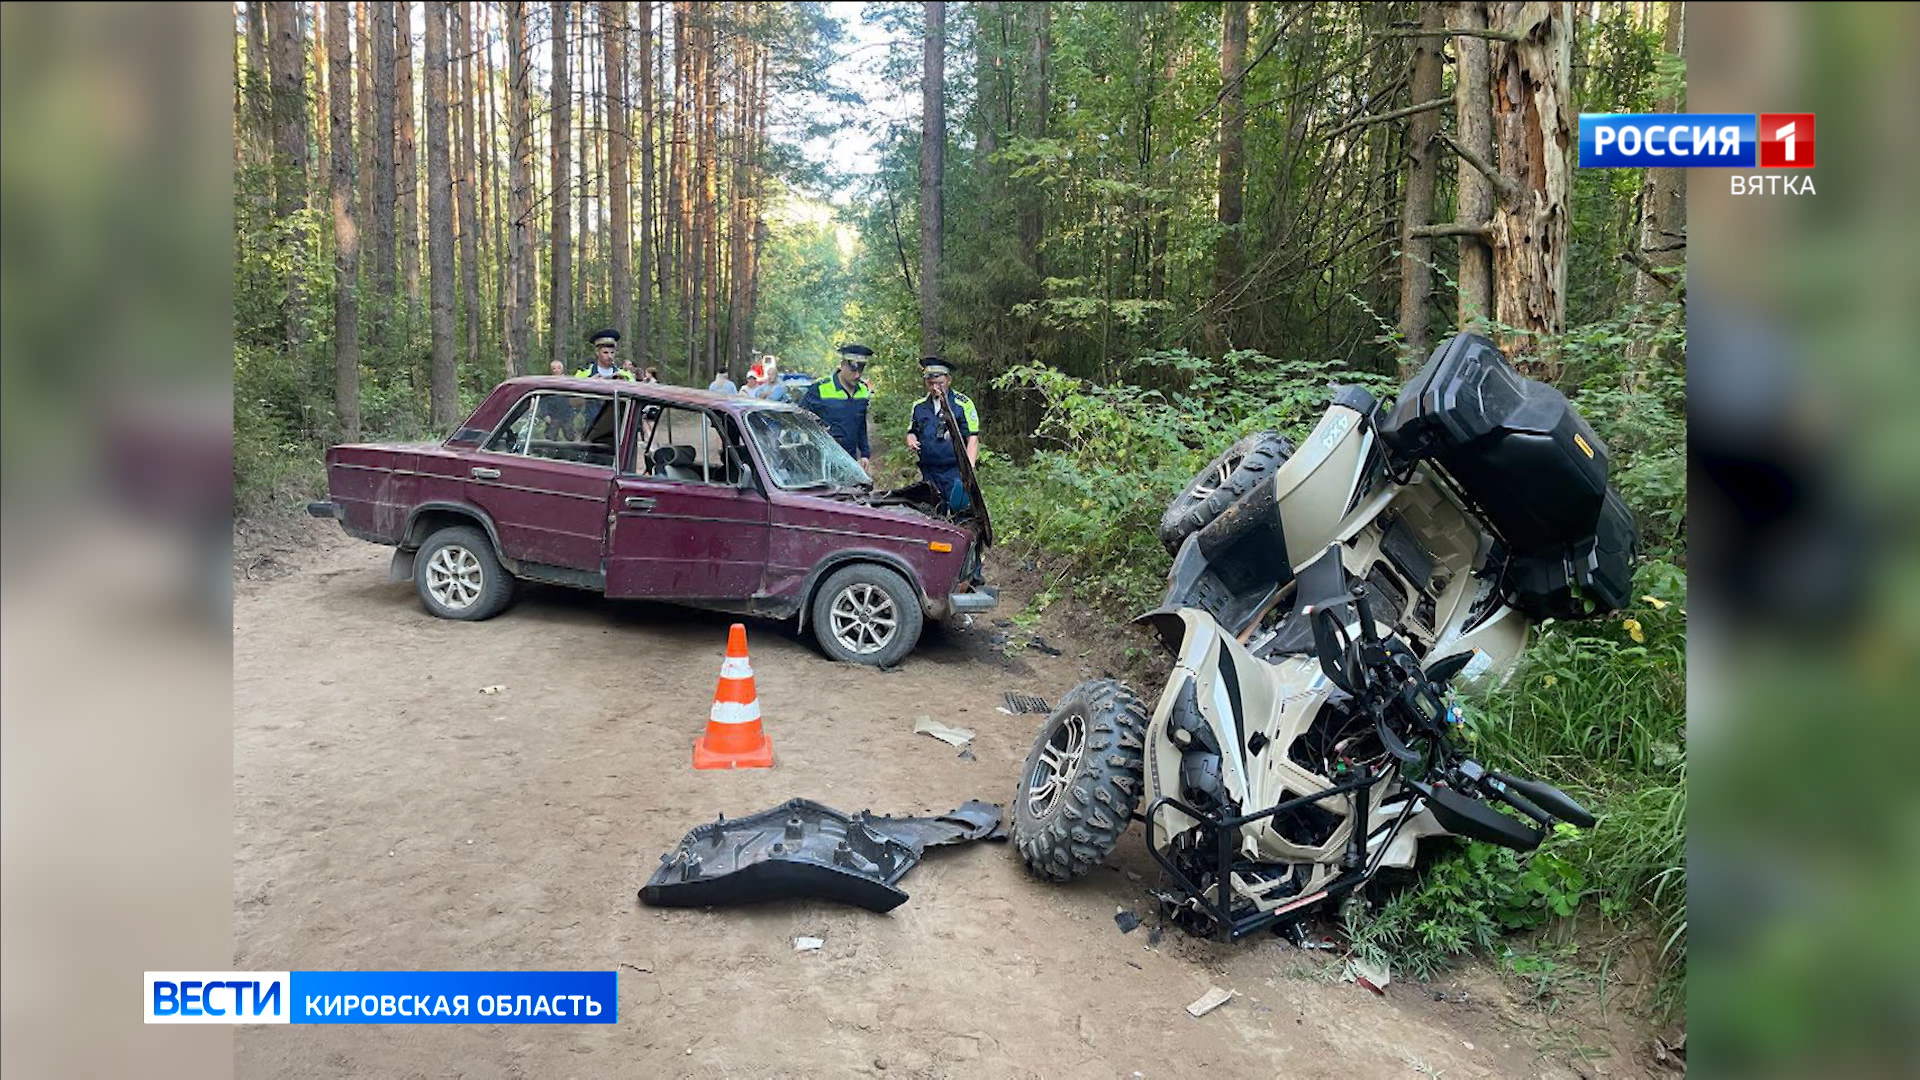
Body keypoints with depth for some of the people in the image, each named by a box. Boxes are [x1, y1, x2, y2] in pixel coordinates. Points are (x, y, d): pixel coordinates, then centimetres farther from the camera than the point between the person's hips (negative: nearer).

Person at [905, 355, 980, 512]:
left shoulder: (963, 404, -7)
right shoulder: (919, 406, 10)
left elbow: (973, 437, -9)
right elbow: (912, 431, 24)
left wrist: (969, 468, -21)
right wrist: (911, 440, -2)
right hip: (929, 472, 6)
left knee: (959, 511, -20)